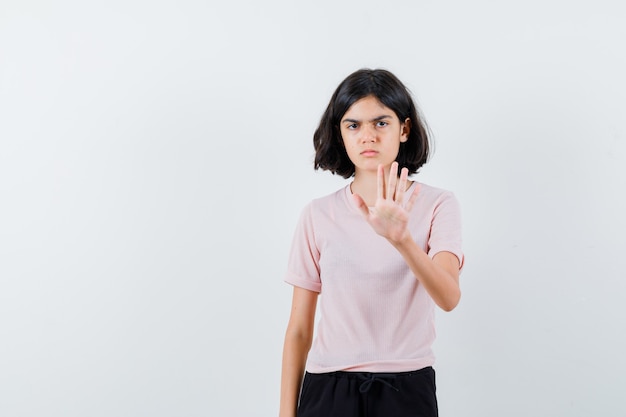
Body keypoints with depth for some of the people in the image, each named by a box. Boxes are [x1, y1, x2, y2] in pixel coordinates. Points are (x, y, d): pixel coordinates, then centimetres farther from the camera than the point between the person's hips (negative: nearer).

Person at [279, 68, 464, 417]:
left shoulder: (436, 204, -4)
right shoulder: (318, 214, 0)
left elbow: (449, 297, -20)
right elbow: (299, 329, 3)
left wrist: (401, 238, -36)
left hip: (408, 389, -1)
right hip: (328, 388, 1)